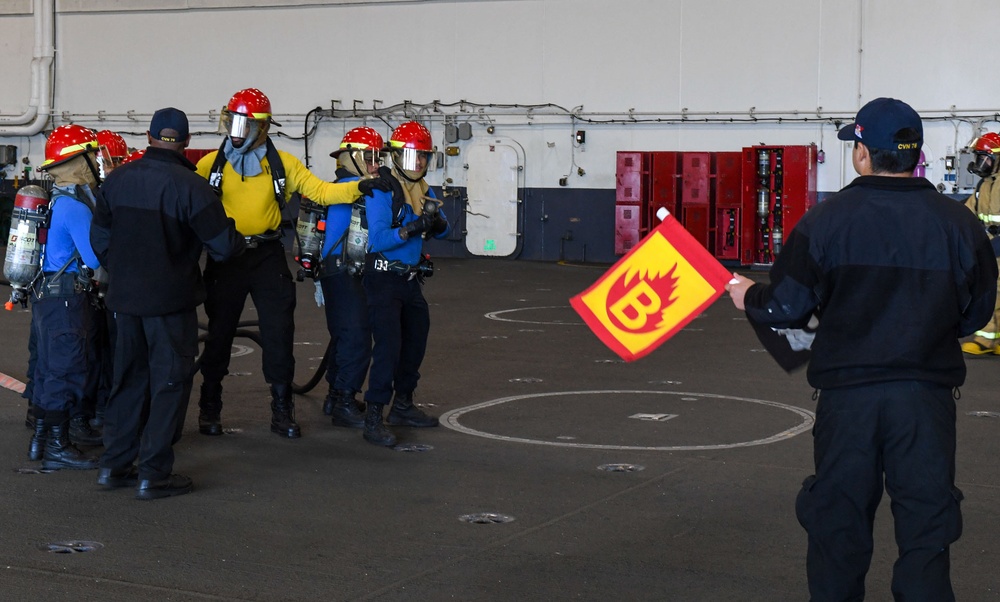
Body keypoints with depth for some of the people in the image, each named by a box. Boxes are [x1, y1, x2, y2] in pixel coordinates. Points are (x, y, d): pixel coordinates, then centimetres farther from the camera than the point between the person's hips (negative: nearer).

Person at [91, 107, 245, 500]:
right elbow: (223, 246, -15)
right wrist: (239, 240, 7)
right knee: (170, 382, 3)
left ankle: (114, 465, 21)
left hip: (125, 296, 6)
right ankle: (154, 474, 3)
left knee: (128, 379, 17)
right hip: (171, 300, -6)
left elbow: (100, 238, 11)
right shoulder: (190, 186, -16)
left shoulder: (118, 180, 2)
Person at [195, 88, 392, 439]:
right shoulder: (212, 164, 1)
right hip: (225, 257, 0)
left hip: (267, 256, 0)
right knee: (219, 332, 7)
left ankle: (282, 410, 11)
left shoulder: (281, 163, 2)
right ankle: (209, 407, 21)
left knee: (279, 333, 0)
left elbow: (320, 191, -1)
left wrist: (360, 187, -15)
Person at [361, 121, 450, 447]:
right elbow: (379, 237, -24)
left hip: (411, 279, 9)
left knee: (416, 341, 17)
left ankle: (402, 405, 33)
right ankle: (373, 418, -14)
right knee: (388, 345, -16)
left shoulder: (424, 190, 8)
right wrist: (412, 228, -35)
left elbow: (441, 232, 5)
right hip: (384, 277, -9)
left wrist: (436, 220, -17)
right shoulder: (382, 190, -16)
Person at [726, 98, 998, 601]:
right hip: (928, 394, 1)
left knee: (838, 522, 13)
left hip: (847, 393, 0)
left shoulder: (824, 221, -7)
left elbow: (784, 308, -4)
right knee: (925, 530, 6)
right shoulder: (959, 224, -2)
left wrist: (744, 293, 17)